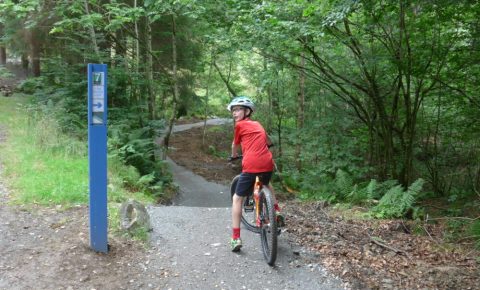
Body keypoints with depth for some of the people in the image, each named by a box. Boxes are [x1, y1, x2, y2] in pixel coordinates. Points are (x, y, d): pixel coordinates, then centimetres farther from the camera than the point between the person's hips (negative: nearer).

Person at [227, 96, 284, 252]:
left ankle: (236, 238, 5)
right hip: (267, 164, 5)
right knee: (266, 185, 39)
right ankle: (277, 212, 30)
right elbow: (268, 142, 39)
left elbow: (235, 146, 21)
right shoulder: (257, 124, 23)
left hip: (251, 166, -5)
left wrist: (234, 156, 42)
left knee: (237, 199, 9)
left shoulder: (240, 125, 8)